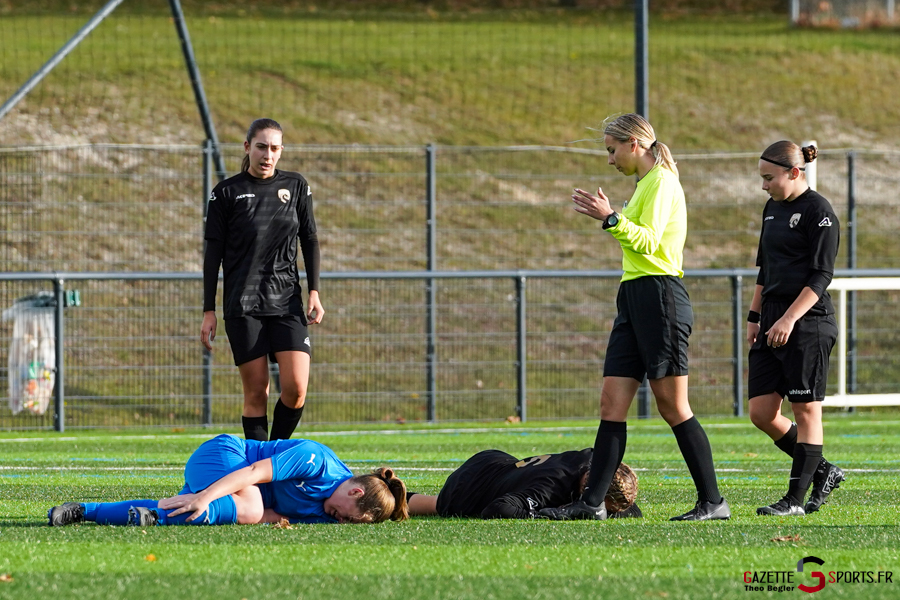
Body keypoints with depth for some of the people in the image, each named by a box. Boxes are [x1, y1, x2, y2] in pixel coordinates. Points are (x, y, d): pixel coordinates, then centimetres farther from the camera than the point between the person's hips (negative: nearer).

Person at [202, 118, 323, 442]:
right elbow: (213, 253, 2)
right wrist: (209, 311, -1)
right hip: (242, 305, -2)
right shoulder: (227, 192, 2)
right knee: (256, 392, -5)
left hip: (286, 302, 2)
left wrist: (314, 293, 4)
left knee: (295, 388, -11)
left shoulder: (296, 186, 9)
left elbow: (310, 241, 14)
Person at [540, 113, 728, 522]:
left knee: (673, 407, -7)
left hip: (659, 296, -10)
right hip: (635, 298, 10)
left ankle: (713, 501, -2)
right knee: (612, 403, 2)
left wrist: (611, 218, -27)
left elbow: (648, 242, -20)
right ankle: (593, 502, -3)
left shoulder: (660, 182, -9)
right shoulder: (646, 184, 22)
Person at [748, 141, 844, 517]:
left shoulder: (818, 212, -10)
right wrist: (755, 316, 18)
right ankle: (822, 472, 18)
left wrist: (789, 320, -22)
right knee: (761, 413, 4)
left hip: (808, 321, -9)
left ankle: (796, 498, -2)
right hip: (773, 322, 9)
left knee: (805, 411, -4)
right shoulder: (773, 209, 16)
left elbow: (821, 276, -15)